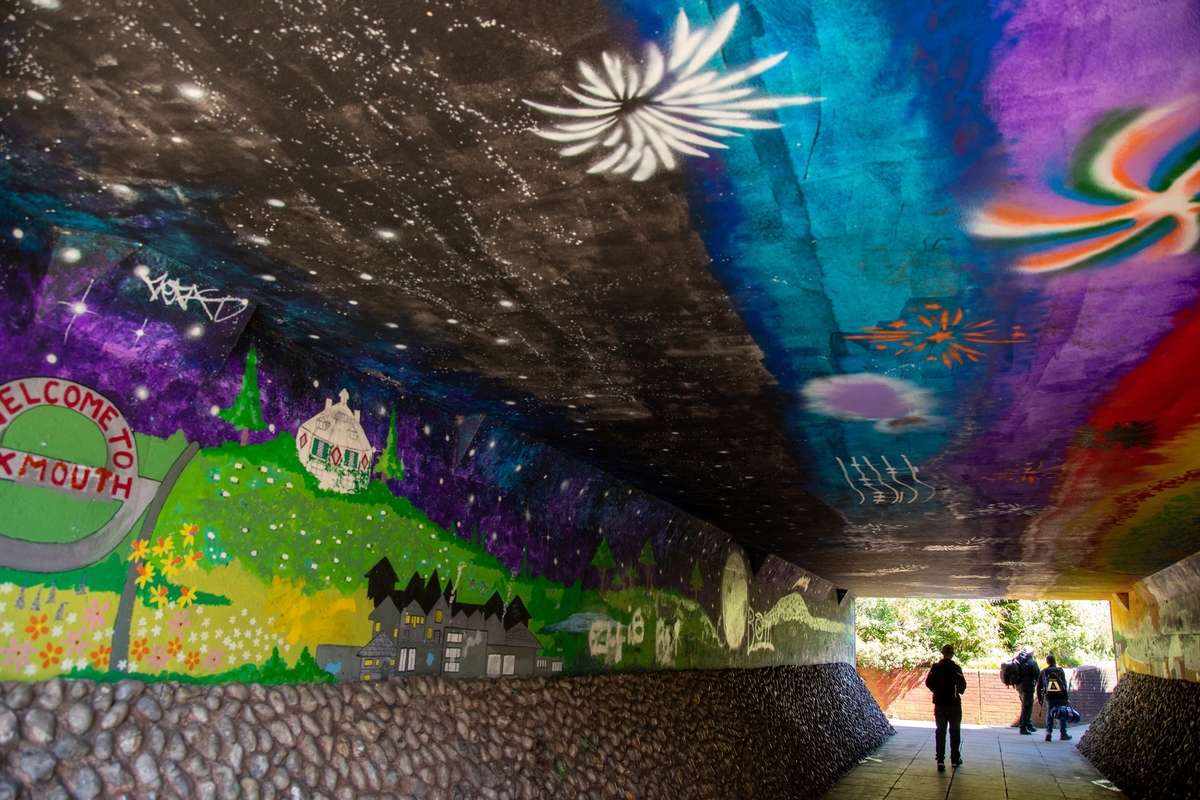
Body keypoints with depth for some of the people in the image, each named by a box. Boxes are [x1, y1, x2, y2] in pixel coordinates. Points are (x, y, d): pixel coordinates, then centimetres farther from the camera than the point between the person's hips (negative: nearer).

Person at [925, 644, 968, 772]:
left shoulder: (935, 667, -5)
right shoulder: (956, 668, -13)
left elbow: (928, 682, -1)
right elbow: (962, 685, -12)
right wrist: (958, 691, 10)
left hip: (940, 704, 2)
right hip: (954, 704, -2)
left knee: (940, 732, 5)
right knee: (955, 731, 13)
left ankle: (940, 760, -4)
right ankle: (955, 759, 21)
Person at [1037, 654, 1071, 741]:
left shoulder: (1043, 672, 7)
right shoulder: (1060, 670, 1)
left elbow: (1039, 687, 7)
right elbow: (1064, 685, -6)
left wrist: (1039, 699, 13)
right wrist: (1066, 698, -4)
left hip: (1049, 697, 1)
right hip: (1060, 696, -1)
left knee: (1049, 714, 7)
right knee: (1063, 714, 12)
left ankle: (1048, 732, -7)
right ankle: (1063, 734, 15)